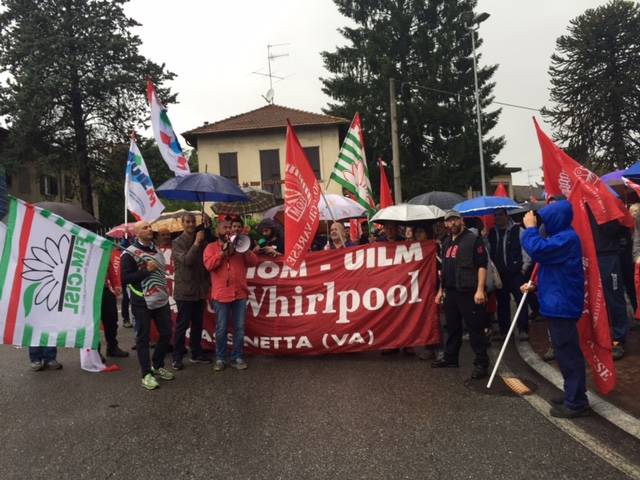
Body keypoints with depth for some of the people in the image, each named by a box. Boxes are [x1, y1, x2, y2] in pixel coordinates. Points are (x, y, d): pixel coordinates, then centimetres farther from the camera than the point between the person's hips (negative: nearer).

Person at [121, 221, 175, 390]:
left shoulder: (155, 248, 13)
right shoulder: (130, 253, -10)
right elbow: (125, 278, -16)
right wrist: (146, 271, -20)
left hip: (161, 300, 7)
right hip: (142, 302, -7)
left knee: (166, 333, 10)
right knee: (143, 338, 2)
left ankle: (158, 366, 29)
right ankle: (147, 374, 11)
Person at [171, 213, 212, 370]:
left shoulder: (202, 241, 10)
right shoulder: (177, 243, -4)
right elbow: (186, 260, -18)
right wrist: (196, 242, -18)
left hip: (199, 290, 5)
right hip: (184, 290, -5)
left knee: (198, 323, 12)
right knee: (182, 324, 0)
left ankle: (196, 353, 24)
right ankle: (177, 357, 9)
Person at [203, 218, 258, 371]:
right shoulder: (211, 247, 5)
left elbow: (253, 262, 2)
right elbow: (209, 265, -11)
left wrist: (244, 249, -13)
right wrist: (223, 251, -15)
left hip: (240, 293, 2)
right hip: (221, 294, -2)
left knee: (239, 328, 6)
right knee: (221, 329, 4)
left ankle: (237, 357, 16)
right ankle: (220, 358, 16)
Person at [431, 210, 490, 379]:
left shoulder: (473, 239, -6)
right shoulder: (446, 242, 16)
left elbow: (482, 265, -13)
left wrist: (480, 289, -20)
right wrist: (441, 289, 20)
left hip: (468, 291, -7)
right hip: (450, 291, 7)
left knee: (475, 328, -2)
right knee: (452, 326, 16)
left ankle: (481, 363, 5)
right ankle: (450, 357, 27)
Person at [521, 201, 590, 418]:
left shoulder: (567, 238, -17)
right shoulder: (561, 237, 17)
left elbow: (537, 249, -30)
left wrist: (530, 228, -15)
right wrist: (536, 286, 16)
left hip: (562, 305, -11)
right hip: (558, 303, 11)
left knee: (567, 354, -3)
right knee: (566, 352, 18)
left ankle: (576, 402, 6)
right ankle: (573, 396, 29)